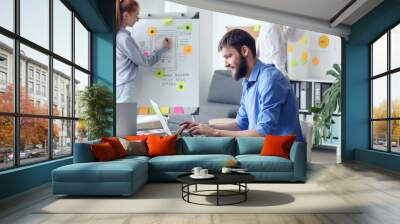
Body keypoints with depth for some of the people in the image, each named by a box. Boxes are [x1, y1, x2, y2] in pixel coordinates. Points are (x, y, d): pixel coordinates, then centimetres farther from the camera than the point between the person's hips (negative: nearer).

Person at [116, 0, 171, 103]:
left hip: (117, 85, 9)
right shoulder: (124, 38, -20)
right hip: (124, 87, -9)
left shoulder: (117, 34, 6)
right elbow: (145, 61, -10)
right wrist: (163, 48, 2)